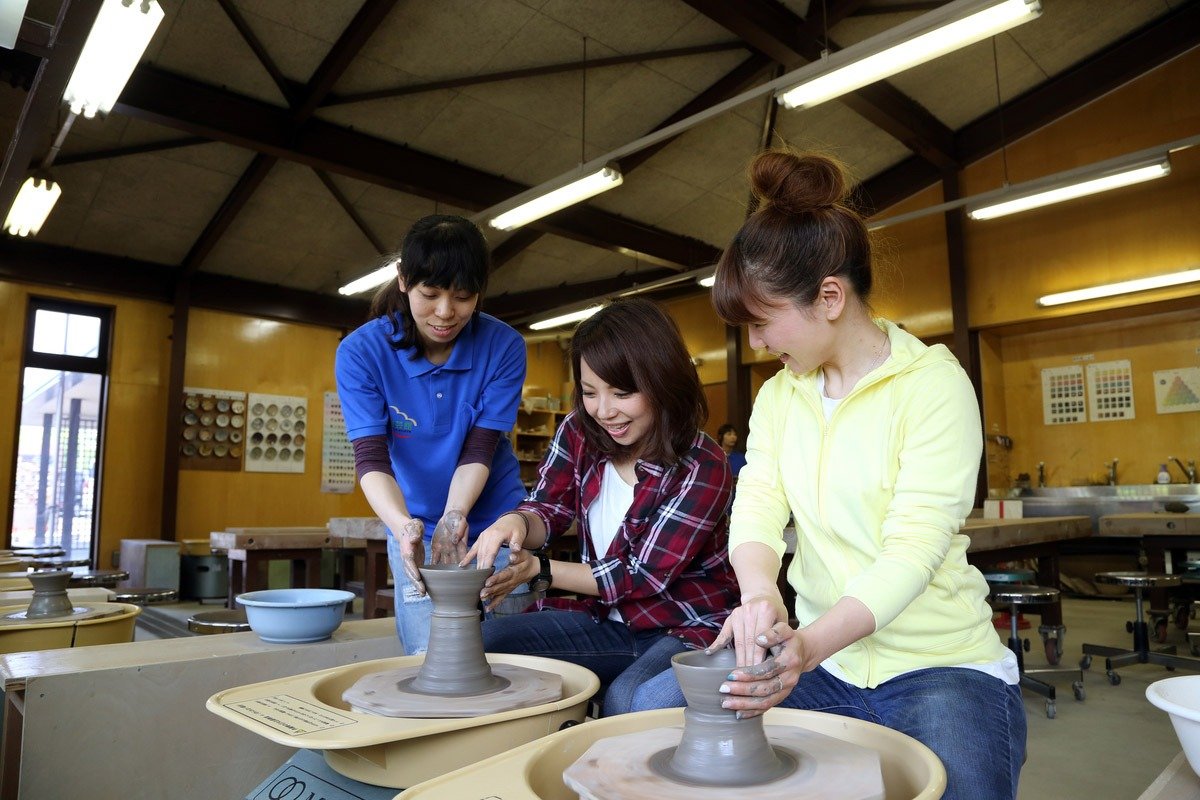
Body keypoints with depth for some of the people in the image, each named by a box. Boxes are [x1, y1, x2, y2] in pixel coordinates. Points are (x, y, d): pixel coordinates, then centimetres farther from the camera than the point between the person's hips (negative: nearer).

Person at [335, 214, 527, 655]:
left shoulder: (504, 346, -14)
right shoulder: (361, 352, -14)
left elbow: (479, 450, -15)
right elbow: (371, 458, -20)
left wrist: (454, 515, -31)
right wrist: (403, 526, -38)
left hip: (495, 523, 0)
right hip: (414, 526, 0)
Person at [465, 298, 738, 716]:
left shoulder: (702, 468, -19)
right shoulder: (579, 432, -5)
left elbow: (645, 576, -19)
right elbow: (548, 510, -1)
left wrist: (537, 569, -21)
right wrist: (515, 523, -27)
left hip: (688, 628, -4)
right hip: (607, 619, 5)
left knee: (626, 701, -35)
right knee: (484, 640, -14)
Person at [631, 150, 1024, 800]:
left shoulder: (933, 383, -11)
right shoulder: (777, 396, 6)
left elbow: (915, 545, -21)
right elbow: (757, 506, -7)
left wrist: (810, 645, -36)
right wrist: (760, 594, -30)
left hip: (939, 666, -4)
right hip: (818, 657, 5)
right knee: (655, 707, -13)